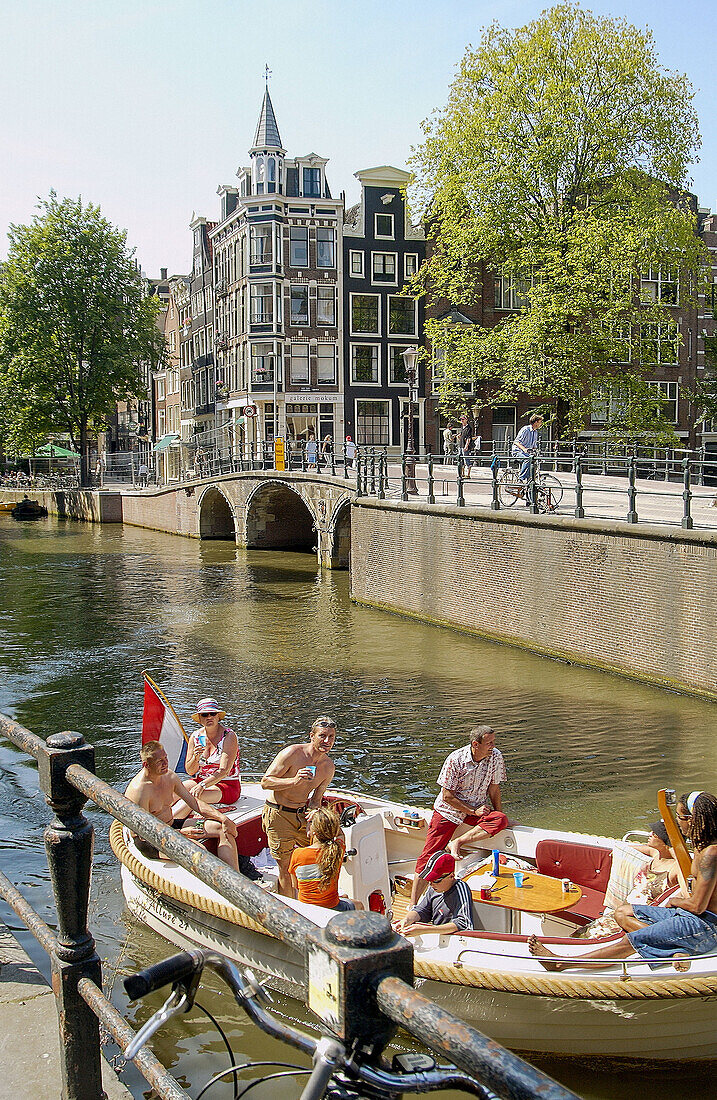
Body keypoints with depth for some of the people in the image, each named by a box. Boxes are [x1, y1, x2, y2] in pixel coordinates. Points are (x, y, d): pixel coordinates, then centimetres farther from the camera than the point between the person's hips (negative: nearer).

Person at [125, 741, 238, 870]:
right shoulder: (139, 790, -25)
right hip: (148, 842, -9)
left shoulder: (170, 776, -1)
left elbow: (195, 803, 7)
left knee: (224, 829, -3)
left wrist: (223, 818, -5)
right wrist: (181, 833, -29)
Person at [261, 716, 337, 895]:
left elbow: (316, 799, 9)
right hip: (278, 815, -6)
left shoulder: (329, 767, 1)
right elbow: (265, 782, -18)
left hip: (302, 814, 6)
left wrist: (313, 813, -14)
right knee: (286, 868, -5)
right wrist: (294, 781, -32)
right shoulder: (292, 753, -19)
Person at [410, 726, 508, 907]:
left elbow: (494, 789, 3)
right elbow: (447, 796, -15)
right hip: (448, 809, -3)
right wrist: (473, 812, -18)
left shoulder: (496, 757, -10)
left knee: (501, 820, -27)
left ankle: (457, 844, -23)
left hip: (478, 809, 3)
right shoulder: (455, 760, -20)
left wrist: (499, 816, -1)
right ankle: (412, 905, -9)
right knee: (429, 854, -14)